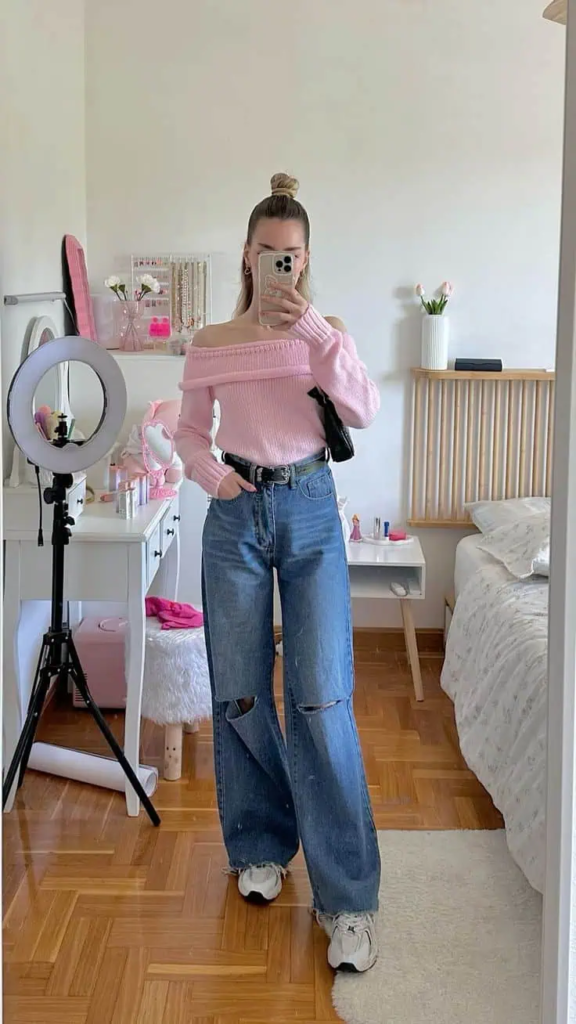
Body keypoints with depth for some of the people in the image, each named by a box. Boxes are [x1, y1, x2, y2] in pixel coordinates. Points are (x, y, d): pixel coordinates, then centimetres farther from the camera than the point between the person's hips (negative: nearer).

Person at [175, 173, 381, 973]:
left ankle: (348, 898, 0)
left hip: (310, 513, -2)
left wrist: (312, 329, -20)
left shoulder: (327, 335, 3)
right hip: (237, 515, 2)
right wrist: (210, 474, -8)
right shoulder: (211, 343, 6)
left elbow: (364, 411, -13)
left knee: (321, 699, -8)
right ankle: (260, 847, 29)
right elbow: (190, 431, 12)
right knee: (239, 695, 7)